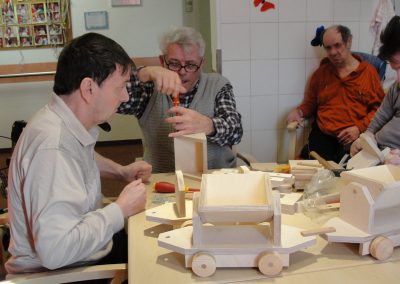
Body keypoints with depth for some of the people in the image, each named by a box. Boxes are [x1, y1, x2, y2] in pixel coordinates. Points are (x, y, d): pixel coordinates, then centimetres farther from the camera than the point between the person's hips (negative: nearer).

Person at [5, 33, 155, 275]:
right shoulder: (52, 148, -29)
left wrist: (120, 171, 9)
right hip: (61, 273, -8)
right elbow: (55, 251, -36)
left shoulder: (71, 124, 0)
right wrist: (122, 209, -24)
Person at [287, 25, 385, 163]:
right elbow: (309, 104, 28)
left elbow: (378, 107, 7)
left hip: (354, 137, -1)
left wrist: (359, 128, -7)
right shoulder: (320, 73, 18)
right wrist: (299, 112, 6)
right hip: (322, 135, 2)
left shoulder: (368, 71, 10)